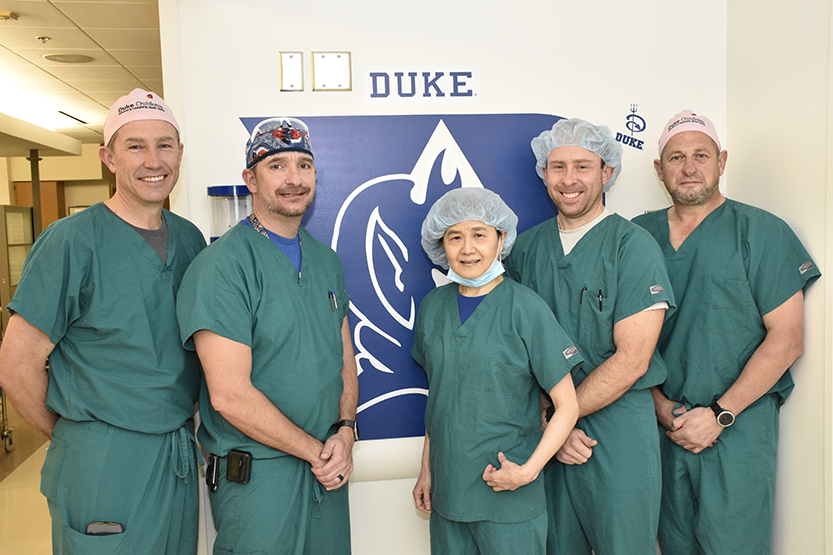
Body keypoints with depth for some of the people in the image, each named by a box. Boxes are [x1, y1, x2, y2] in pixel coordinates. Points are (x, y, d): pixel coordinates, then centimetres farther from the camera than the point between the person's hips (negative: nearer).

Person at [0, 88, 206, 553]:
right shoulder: (71, 242, -13)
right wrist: (75, 437, -2)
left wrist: (181, 427, 8)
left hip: (181, 457, 5)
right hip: (101, 463, -5)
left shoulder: (191, 239, 3)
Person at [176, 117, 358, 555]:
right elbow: (229, 395, -20)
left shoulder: (327, 260, 8)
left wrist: (344, 434, -5)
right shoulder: (222, 266, -16)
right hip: (257, 474, -6)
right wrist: (315, 450, -13)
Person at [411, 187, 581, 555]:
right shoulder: (433, 307, 2)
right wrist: (426, 468, 11)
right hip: (446, 490, 4)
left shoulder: (525, 308, -12)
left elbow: (567, 406, -9)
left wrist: (528, 470, -17)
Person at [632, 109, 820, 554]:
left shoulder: (762, 232, -3)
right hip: (662, 424, 3)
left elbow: (786, 340, -7)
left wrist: (720, 414, -12)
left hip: (740, 424, -3)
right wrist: (659, 403, -4)